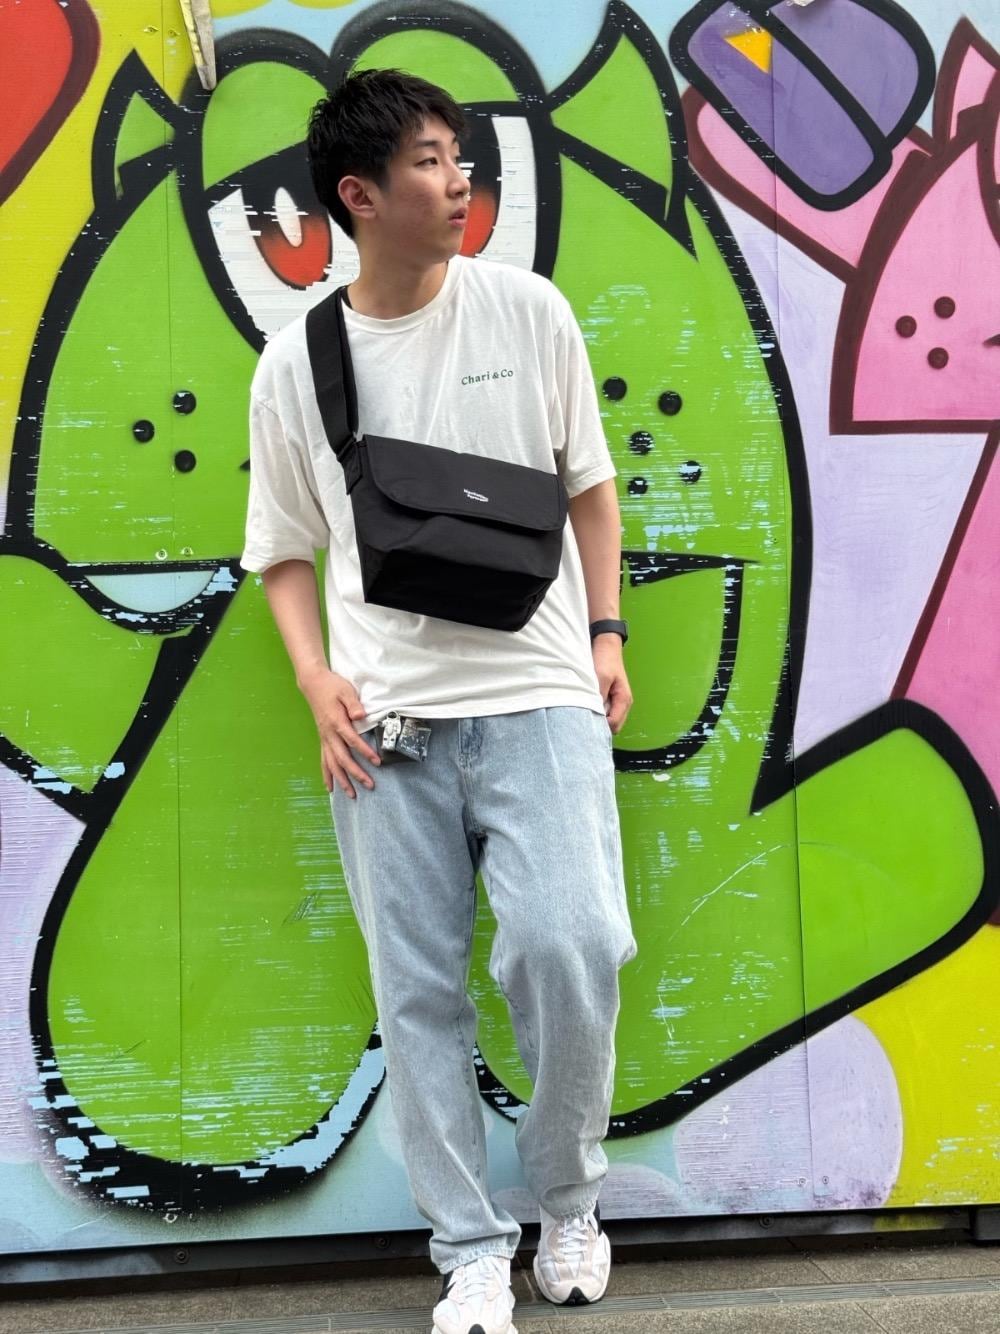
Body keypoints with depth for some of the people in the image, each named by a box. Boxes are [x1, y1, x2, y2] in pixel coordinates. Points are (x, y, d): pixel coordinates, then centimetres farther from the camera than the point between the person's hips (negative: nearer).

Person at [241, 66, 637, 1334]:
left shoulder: (527, 309, 4)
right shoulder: (295, 362, 4)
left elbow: (588, 486, 13)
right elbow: (285, 550, 12)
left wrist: (605, 634, 5)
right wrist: (316, 679, -3)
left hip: (537, 695, 0)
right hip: (384, 719, 1)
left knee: (570, 946, -14)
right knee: (416, 992, 4)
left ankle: (569, 1200, 15)